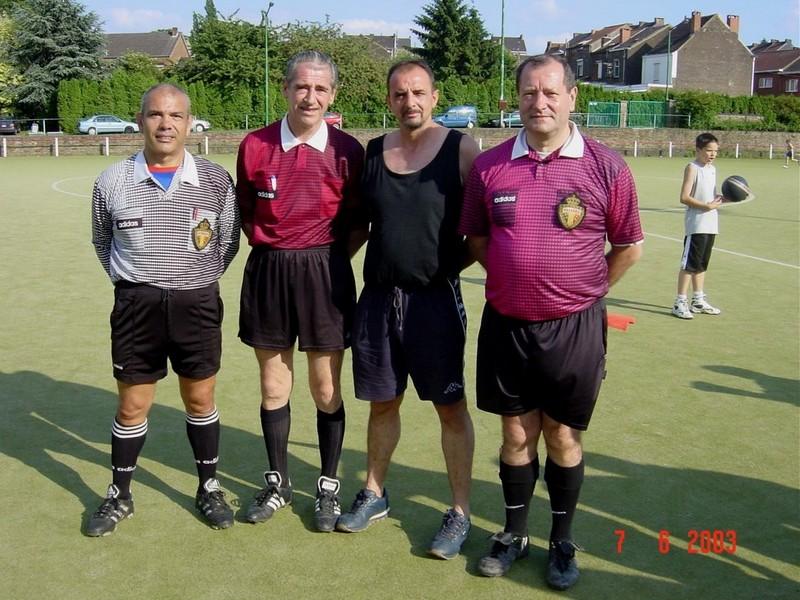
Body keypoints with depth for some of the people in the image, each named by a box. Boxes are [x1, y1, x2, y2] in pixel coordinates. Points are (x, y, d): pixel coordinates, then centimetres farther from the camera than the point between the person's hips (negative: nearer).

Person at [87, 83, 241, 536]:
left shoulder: (216, 180, -4)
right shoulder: (112, 182, -2)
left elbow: (229, 242, 7)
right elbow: (102, 242, 13)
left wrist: (197, 281, 3)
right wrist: (133, 281, 6)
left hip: (197, 305, 0)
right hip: (136, 305, 0)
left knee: (200, 399, 11)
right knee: (133, 405, 10)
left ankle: (209, 487, 29)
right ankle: (120, 496, 27)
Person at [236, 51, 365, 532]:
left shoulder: (347, 150, -4)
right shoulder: (255, 146, 0)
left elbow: (357, 220, 5)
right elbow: (245, 212, 12)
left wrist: (329, 257, -2)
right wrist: (271, 247, 4)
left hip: (326, 273, -1)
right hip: (267, 271, 2)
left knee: (327, 390, 6)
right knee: (273, 388, 11)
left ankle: (328, 487, 24)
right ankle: (278, 482, 29)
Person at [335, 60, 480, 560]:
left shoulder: (462, 149, -5)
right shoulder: (372, 152, 7)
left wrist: (451, 262, -5)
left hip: (436, 299, -4)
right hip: (379, 297, 4)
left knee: (450, 406, 4)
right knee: (382, 402, 15)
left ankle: (461, 512, 17)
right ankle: (375, 495, 33)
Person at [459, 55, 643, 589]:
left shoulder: (606, 167, -7)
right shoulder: (489, 165, 0)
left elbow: (628, 247, 3)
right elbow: (477, 238, 12)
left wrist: (583, 291, 5)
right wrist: (517, 278, 7)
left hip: (574, 328, -2)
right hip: (506, 325, 2)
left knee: (563, 439, 10)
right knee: (516, 434, 13)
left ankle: (562, 542, 30)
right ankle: (515, 533, 32)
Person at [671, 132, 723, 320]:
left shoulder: (712, 168, 14)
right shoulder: (692, 168, -10)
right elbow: (684, 197, -17)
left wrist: (722, 199, 1)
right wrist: (707, 206, -20)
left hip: (710, 225, 8)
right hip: (696, 225, -8)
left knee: (701, 264, 15)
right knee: (689, 264, -6)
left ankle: (698, 301, 24)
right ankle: (680, 302, -1)